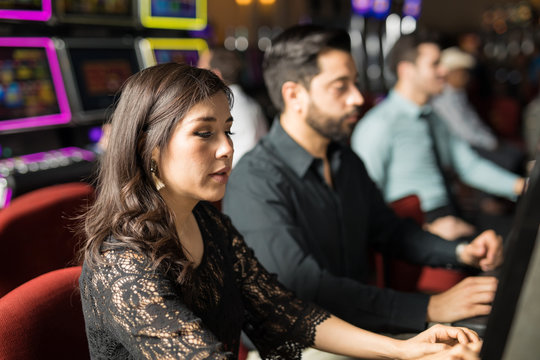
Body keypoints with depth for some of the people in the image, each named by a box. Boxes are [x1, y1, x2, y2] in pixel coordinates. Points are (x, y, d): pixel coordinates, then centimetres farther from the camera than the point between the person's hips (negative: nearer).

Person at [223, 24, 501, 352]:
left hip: (359, 329, 7)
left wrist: (462, 252, 3)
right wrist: (429, 308, -30)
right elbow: (305, 288, -28)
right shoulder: (254, 182, -20)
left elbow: (389, 231, 19)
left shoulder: (348, 162, 6)